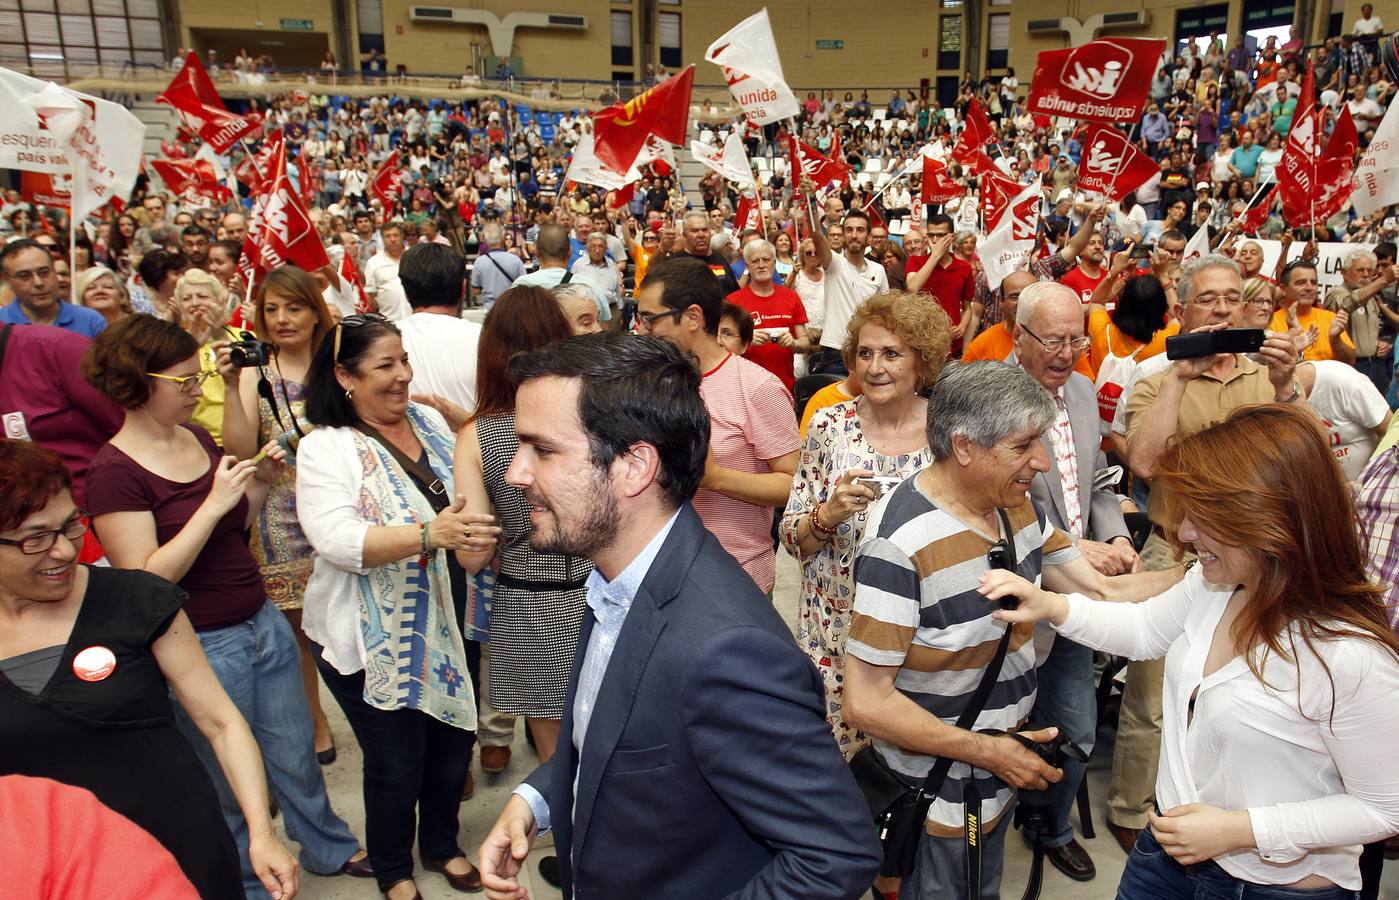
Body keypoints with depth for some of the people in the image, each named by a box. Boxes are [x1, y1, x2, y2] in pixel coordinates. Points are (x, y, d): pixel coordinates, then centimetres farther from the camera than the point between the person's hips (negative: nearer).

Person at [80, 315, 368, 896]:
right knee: (231, 783, 15)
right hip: (203, 646, -6)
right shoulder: (114, 471, -18)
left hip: (262, 622, 7)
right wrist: (213, 503, -26)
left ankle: (329, 849, 43)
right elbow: (145, 579, -22)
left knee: (296, 754, 21)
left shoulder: (196, 437, 4)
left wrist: (260, 484, -2)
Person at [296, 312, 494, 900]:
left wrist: (481, 539, 1)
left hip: (450, 622, 5)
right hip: (377, 637, -5)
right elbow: (337, 540, -28)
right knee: (396, 762, 10)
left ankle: (442, 845, 45)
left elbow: (468, 496, 18)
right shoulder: (325, 448, -14)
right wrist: (430, 533, -39)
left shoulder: (428, 421, 4)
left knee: (453, 743, 18)